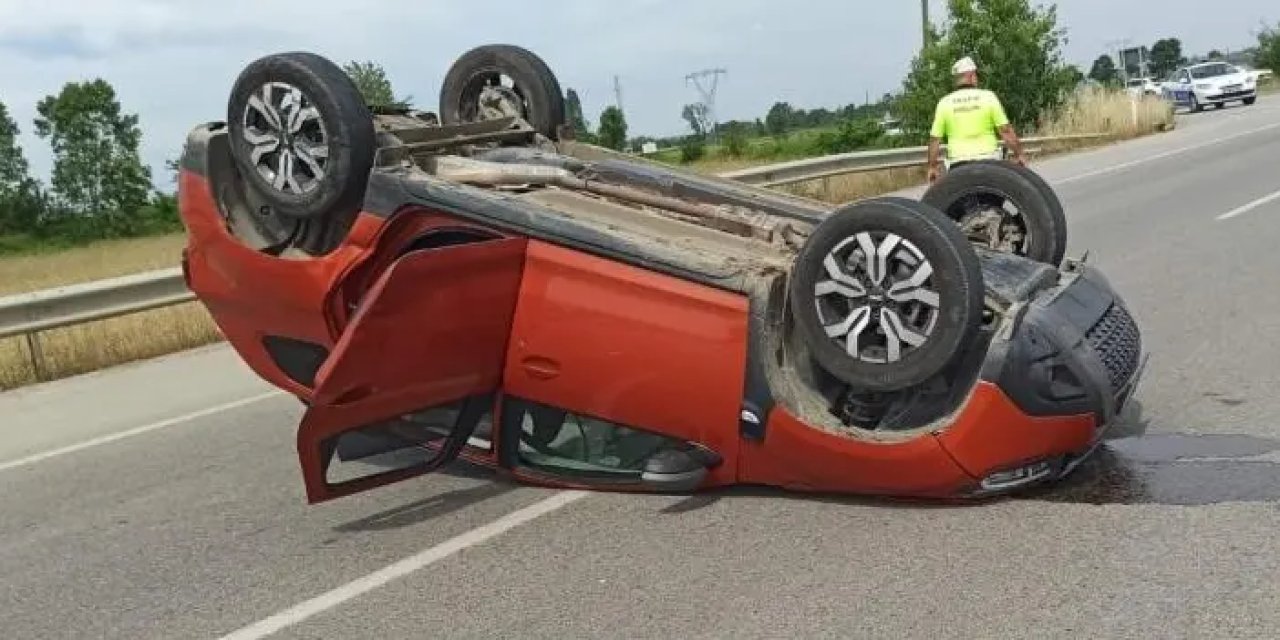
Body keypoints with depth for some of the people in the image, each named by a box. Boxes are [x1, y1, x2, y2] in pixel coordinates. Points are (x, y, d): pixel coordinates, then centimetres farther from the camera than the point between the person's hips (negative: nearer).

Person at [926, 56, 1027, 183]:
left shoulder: (945, 103, 1)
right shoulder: (988, 97, -3)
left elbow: (935, 139, 0)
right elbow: (1005, 130, -5)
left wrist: (932, 167, 9)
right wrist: (1018, 154, 4)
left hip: (959, 163, 1)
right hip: (987, 160, -1)